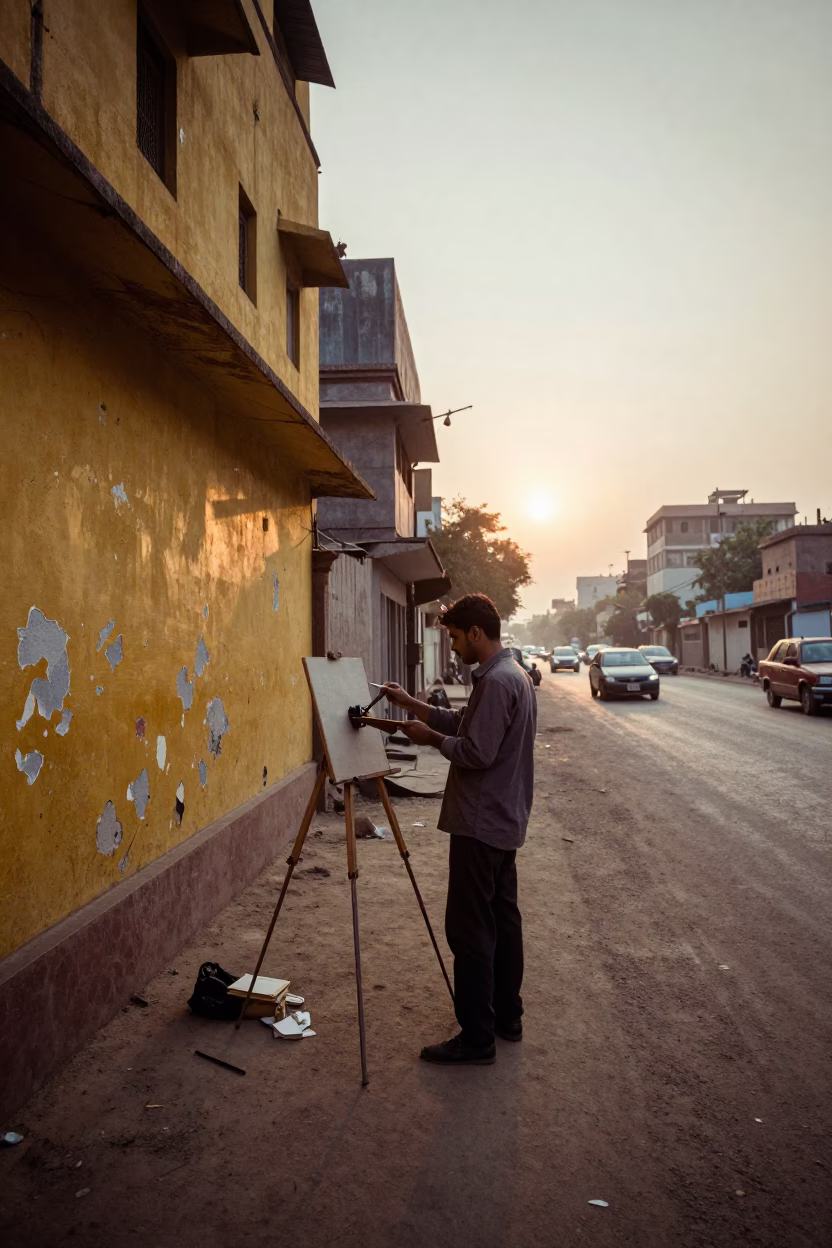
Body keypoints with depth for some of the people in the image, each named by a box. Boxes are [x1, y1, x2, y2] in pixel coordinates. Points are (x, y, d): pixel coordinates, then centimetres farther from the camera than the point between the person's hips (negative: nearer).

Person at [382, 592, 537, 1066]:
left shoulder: (496, 681, -20)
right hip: (506, 822, 11)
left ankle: (477, 1039, 5)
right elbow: (466, 725, 18)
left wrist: (430, 737, -8)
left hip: (481, 824, -11)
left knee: (471, 929, -3)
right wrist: (411, 704, 14)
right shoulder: (516, 674, 12)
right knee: (504, 919, 17)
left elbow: (476, 753, -23)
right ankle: (507, 1016, 29)